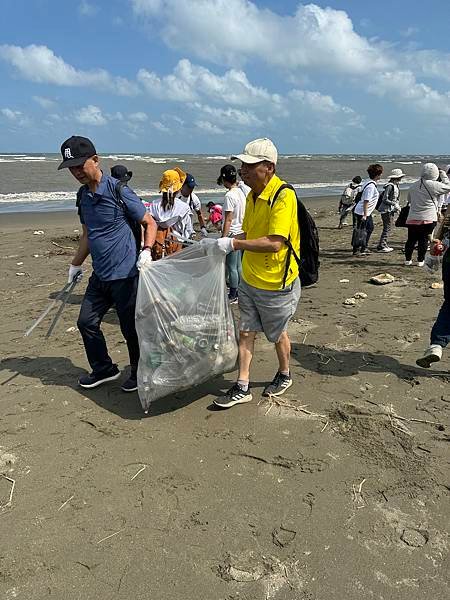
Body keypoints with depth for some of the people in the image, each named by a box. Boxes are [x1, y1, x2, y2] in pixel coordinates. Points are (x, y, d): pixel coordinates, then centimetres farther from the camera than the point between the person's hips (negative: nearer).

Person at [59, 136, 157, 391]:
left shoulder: (118, 190, -12)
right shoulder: (83, 195, 10)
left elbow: (150, 223, -8)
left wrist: (147, 251, -24)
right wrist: (76, 265, 25)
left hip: (125, 274, -8)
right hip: (100, 275, 8)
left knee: (130, 327, 4)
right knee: (87, 322, 13)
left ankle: (140, 374, 25)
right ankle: (104, 369, 32)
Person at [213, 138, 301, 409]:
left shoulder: (284, 196, -23)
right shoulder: (253, 195, 4)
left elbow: (274, 243, -30)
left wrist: (234, 244, -26)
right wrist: (224, 242, 0)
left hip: (276, 284, -7)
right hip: (249, 280, 7)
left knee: (278, 335, 14)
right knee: (246, 332, 11)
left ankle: (284, 375, 40)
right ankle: (242, 387, 23)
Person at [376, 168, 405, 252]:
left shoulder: (396, 185, 12)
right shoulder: (390, 186, -17)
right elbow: (385, 199, -20)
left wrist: (397, 205, 6)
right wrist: (394, 204, -19)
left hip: (391, 210, 10)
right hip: (386, 210, -10)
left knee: (388, 228, 12)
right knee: (387, 228, -8)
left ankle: (384, 245, 20)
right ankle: (381, 246, -3)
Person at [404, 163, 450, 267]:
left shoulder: (413, 186, 7)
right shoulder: (434, 185, -11)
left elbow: (409, 200, 19)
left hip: (412, 218, 4)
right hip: (428, 219, -4)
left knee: (411, 240, 10)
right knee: (424, 240, 5)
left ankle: (408, 259, 15)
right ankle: (420, 261, 11)